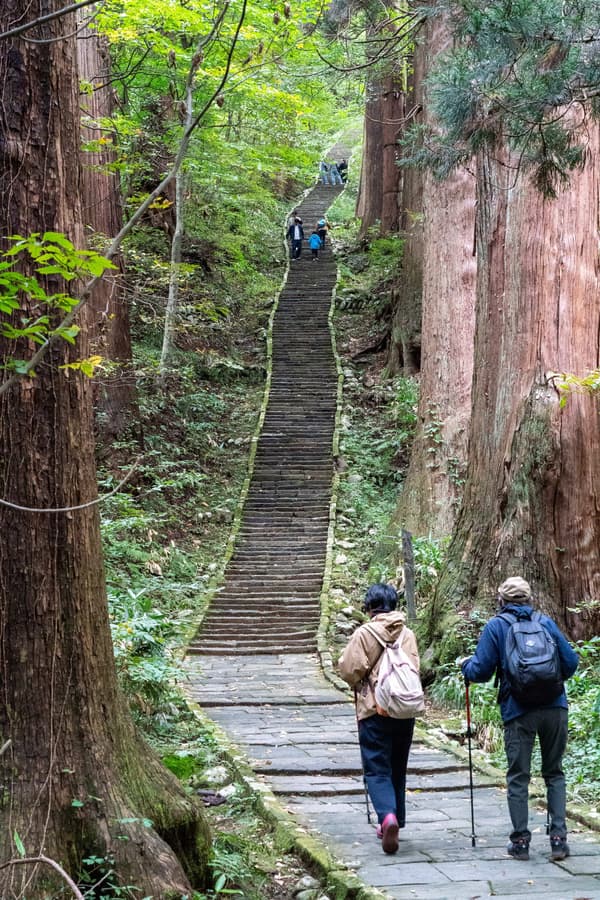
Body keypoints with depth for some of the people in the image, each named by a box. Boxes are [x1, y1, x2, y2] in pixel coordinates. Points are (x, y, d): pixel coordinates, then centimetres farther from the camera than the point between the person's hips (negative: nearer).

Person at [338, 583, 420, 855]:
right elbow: (414, 669, 0)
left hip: (374, 711, -4)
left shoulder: (364, 633, -8)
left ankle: (387, 815, -24)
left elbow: (349, 669, -9)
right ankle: (395, 822, 24)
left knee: (376, 769, -2)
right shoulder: (408, 634, 3)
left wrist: (360, 686, 13)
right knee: (398, 769, 16)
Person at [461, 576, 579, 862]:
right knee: (554, 773, 13)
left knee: (518, 777, 7)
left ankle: (520, 841, 9)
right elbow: (570, 662, 9)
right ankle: (558, 838, 6)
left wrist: (465, 665, 20)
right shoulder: (546, 622, 10)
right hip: (555, 707, 2)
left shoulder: (496, 626, 2)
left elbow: (481, 670, -2)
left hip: (518, 711, -2)